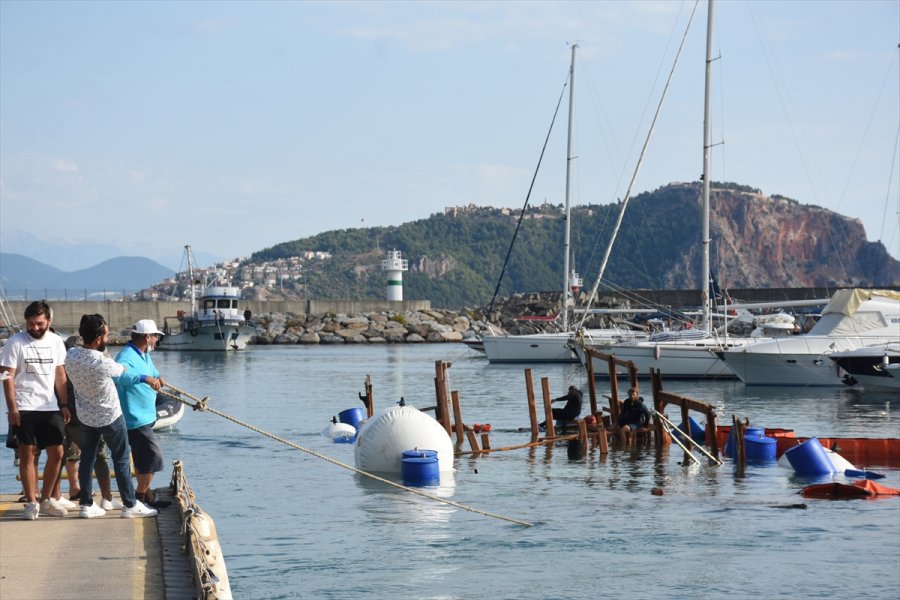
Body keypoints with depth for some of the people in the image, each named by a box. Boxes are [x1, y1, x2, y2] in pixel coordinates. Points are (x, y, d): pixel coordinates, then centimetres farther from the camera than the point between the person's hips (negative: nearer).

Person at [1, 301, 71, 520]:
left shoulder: (55, 341, 8)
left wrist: (64, 405, 10)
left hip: (50, 407, 4)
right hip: (24, 408, -4)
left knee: (57, 453, 4)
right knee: (27, 454, -1)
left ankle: (45, 499, 17)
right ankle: (31, 502, 6)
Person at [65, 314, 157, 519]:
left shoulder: (70, 355, -15)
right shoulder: (104, 364, -30)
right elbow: (121, 370, -7)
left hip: (86, 416, 6)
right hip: (110, 417, -6)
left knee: (87, 459, 14)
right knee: (122, 460, 7)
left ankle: (86, 504, 19)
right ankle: (130, 505, 14)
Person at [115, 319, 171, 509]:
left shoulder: (144, 355, 12)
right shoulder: (127, 356, -21)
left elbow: (152, 372, 32)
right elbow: (117, 374, -42)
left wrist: (157, 378, 8)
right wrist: (144, 378, -50)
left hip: (144, 416, 11)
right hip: (135, 419, -11)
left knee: (143, 458, 19)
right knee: (154, 456, -12)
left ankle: (145, 495, 30)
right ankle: (140, 498, -5)